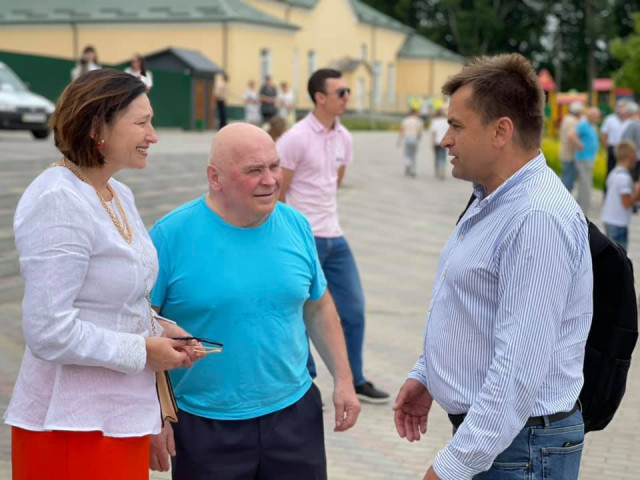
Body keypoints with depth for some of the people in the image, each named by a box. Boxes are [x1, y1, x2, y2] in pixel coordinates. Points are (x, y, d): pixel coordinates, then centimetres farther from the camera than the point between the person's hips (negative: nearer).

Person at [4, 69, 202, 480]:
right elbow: (48, 332, -23)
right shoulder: (58, 203, -19)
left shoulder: (119, 195, 9)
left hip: (124, 414, 8)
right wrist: (143, 350, -14)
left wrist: (159, 329, 2)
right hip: (74, 426, -8)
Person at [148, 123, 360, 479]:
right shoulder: (172, 235, -12)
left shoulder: (296, 226, 1)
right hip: (204, 425, -3)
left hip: (294, 415, 4)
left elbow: (319, 307, 13)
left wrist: (343, 379, 9)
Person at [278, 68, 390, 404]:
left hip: (333, 237, 7)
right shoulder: (295, 138, -15)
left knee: (354, 308, 11)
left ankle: (355, 381, 26)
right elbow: (276, 193, -11)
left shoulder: (344, 138, 6)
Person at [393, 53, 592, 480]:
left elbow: (520, 370, -29)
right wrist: (425, 374, 17)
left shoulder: (538, 219, -25)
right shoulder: (492, 201, 9)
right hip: (480, 429, 9)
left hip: (520, 445, -9)